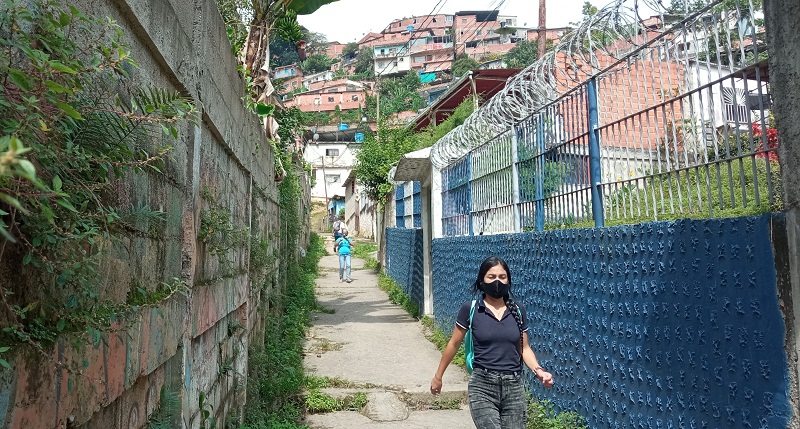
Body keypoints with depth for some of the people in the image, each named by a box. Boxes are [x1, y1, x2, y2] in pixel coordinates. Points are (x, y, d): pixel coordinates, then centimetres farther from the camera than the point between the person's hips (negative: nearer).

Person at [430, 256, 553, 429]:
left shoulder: (518, 310, 5)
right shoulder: (470, 309, -4)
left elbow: (524, 348, 11)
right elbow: (454, 344, 5)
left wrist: (538, 370, -7)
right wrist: (438, 376, 12)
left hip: (514, 387, 3)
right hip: (482, 386, -3)